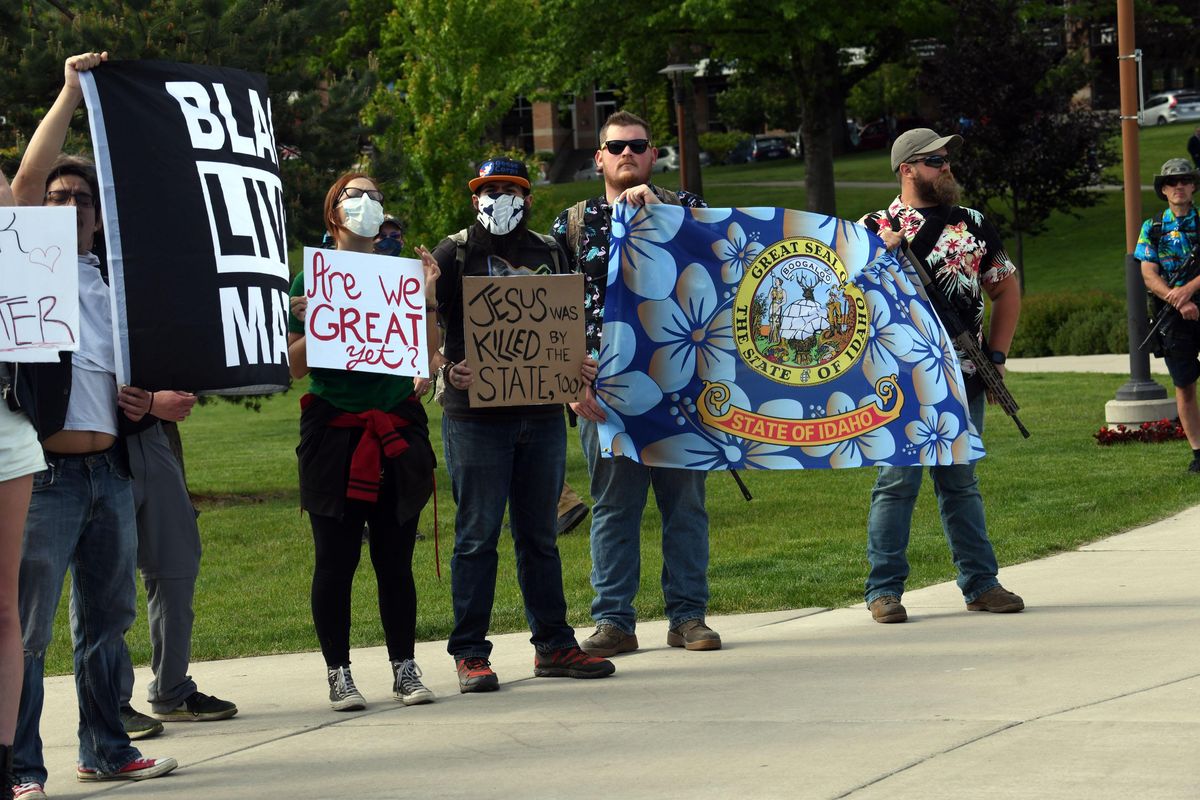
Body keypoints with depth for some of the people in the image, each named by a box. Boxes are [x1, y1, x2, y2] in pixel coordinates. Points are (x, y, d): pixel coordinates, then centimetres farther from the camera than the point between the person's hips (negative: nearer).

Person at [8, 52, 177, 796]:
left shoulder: (112, 285, 20)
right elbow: (27, 175, -11)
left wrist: (142, 401, 7)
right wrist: (72, 91, -8)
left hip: (111, 470, 7)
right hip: (44, 474, -6)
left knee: (108, 620, 12)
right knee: (27, 629, -6)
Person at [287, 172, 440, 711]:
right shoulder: (313, 278, 2)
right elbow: (296, 367, 2)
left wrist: (426, 298, -5)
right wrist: (309, 324, -16)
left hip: (397, 433, 2)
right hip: (334, 434, -2)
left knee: (395, 560, 5)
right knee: (336, 561, 0)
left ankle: (405, 668, 12)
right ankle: (338, 672, 8)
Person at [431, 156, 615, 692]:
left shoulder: (547, 254, 14)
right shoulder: (454, 254, 1)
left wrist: (580, 367, -1)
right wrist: (448, 369, -22)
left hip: (542, 412, 4)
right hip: (475, 414, -4)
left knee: (540, 533, 11)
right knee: (477, 535, -2)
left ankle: (554, 645, 16)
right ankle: (470, 653, 2)